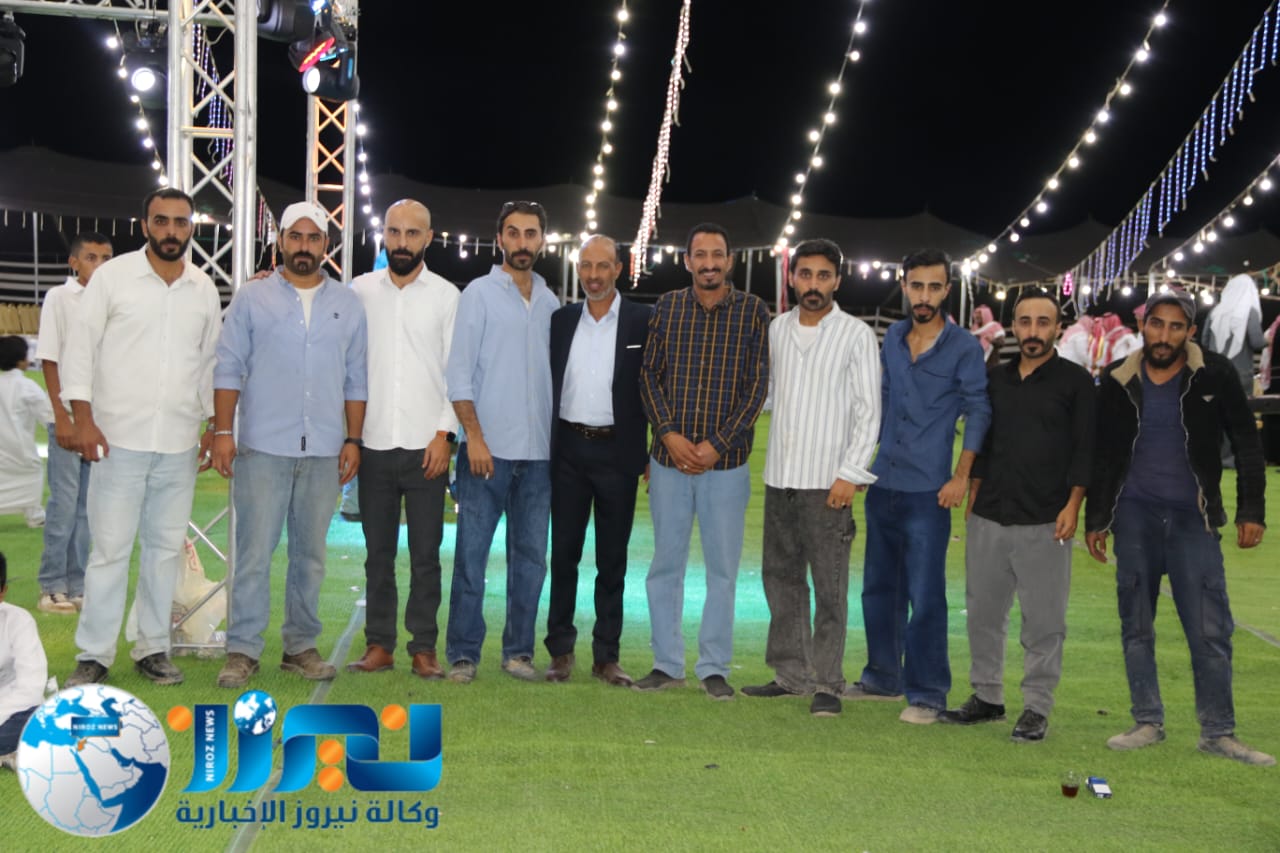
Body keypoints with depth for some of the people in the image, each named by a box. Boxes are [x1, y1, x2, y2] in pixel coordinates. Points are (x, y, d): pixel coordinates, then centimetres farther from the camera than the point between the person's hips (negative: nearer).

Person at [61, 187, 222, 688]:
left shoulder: (204, 289, 8)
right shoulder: (113, 275, -2)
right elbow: (80, 349, -3)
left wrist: (215, 426, 12)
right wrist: (83, 420, -10)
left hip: (180, 444, 3)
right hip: (119, 439, -3)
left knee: (166, 547, 8)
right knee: (110, 548, -2)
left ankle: (153, 649, 18)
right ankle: (94, 656, 8)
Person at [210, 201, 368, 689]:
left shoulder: (348, 306, 11)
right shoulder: (252, 298, 4)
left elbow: (356, 379, 11)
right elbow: (228, 369, 2)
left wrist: (353, 439, 3)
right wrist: (223, 432, -6)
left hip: (324, 451, 3)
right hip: (262, 447, -2)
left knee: (310, 554, 9)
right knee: (254, 552, -3)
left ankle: (301, 645, 18)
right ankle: (242, 650, 3)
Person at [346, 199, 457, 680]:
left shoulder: (447, 296, 3)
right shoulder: (360, 291, 7)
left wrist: (445, 433, -6)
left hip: (426, 446, -1)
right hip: (374, 443, 2)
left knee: (425, 553, 2)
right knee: (379, 552, 8)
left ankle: (423, 647, 10)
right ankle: (379, 644, 15)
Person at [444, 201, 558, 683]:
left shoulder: (549, 302, 12)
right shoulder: (480, 294, -1)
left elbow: (555, 370, 15)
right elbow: (458, 371, -5)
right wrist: (474, 435, -12)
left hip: (538, 452, 4)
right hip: (487, 448, -4)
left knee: (531, 557, 8)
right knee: (471, 554, -1)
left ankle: (518, 650, 17)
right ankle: (463, 653, 8)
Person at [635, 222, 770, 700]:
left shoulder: (752, 311, 0)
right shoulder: (667, 307, 5)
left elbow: (758, 385, -4)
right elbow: (649, 375, 4)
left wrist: (718, 444, -11)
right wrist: (668, 434, -10)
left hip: (726, 462, -2)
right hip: (669, 458, 2)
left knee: (722, 567, 4)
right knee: (665, 562, 7)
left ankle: (714, 668, 14)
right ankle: (667, 664, 18)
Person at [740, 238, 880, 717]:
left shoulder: (856, 335, -3)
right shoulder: (777, 329, 11)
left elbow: (869, 411, -5)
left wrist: (850, 474, -12)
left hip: (828, 480, -5)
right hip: (780, 477, 5)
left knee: (830, 586, -2)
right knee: (781, 577, 10)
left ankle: (827, 683, 5)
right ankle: (790, 673, 21)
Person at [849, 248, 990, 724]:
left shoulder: (964, 348, -6)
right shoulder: (893, 338, 10)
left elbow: (978, 412, -5)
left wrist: (961, 477, -12)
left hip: (928, 490, -6)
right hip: (883, 485, 6)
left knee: (925, 595, -4)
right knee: (879, 587, 14)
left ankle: (926, 694, 5)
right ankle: (883, 678, 27)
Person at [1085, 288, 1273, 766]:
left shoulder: (1215, 375, -3)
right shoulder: (1118, 383, 2)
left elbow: (1246, 445, 2)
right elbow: (1102, 457, 10)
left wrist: (1252, 511, -4)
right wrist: (1095, 520, 9)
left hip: (1192, 518, -2)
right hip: (1134, 516, 2)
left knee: (1210, 630, -2)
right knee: (1136, 627, 6)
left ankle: (1218, 732, 8)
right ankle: (1148, 723, 17)